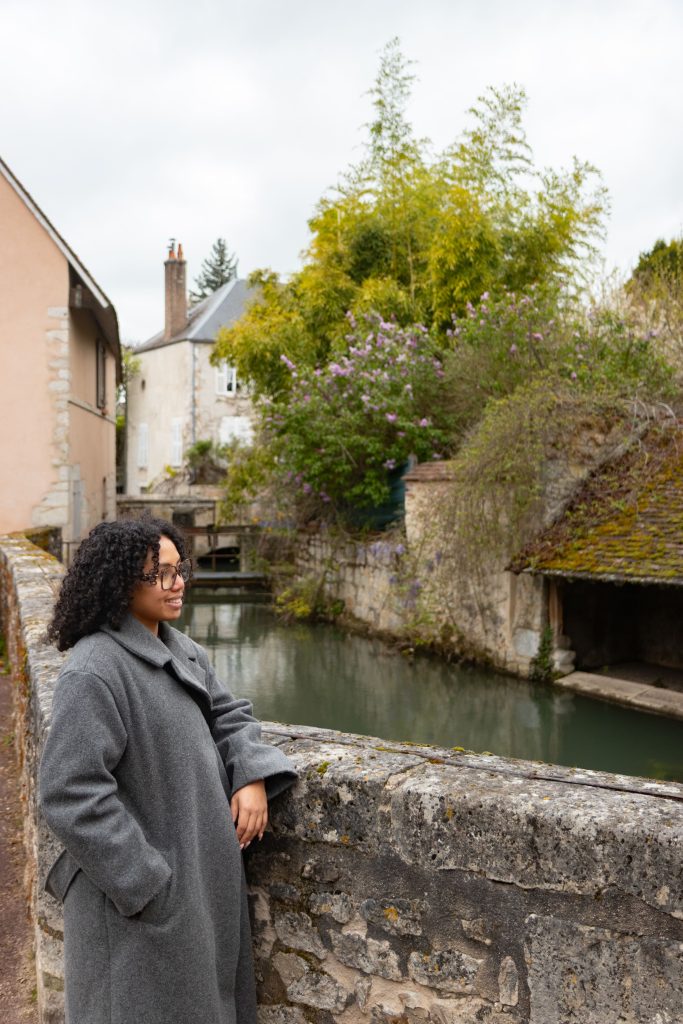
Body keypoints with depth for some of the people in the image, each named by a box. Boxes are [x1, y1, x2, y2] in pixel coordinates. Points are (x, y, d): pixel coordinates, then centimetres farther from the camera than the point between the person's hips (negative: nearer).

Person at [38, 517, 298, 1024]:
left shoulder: (182, 650, 4)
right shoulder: (94, 672, -22)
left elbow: (229, 714, 12)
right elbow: (72, 795, -24)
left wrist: (253, 775, -8)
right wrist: (147, 884, -20)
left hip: (202, 868, 8)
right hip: (143, 888, -8)